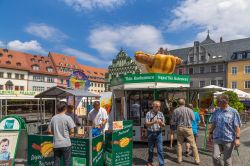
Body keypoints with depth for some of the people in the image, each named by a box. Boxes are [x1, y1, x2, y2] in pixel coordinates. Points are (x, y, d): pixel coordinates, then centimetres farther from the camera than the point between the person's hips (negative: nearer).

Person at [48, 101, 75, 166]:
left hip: (56, 144, 4)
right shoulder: (67, 118, -10)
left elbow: (49, 131, 6)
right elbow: (72, 131, -12)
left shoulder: (53, 118, 2)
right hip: (66, 144, -4)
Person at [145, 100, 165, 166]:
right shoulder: (149, 113, -5)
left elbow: (163, 125, 3)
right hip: (150, 133, -1)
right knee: (150, 149, 14)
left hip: (158, 133, 1)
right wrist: (154, 122, -26)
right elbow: (146, 124, -11)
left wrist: (161, 123, -20)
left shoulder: (161, 114, 2)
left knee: (160, 149, -3)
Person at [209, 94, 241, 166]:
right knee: (215, 157, -1)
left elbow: (237, 126, -8)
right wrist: (210, 133, 12)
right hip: (217, 138, 3)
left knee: (227, 159, 10)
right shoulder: (216, 111, 3)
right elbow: (213, 124, 12)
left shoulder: (233, 112, -8)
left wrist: (237, 138, -13)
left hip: (229, 139, -3)